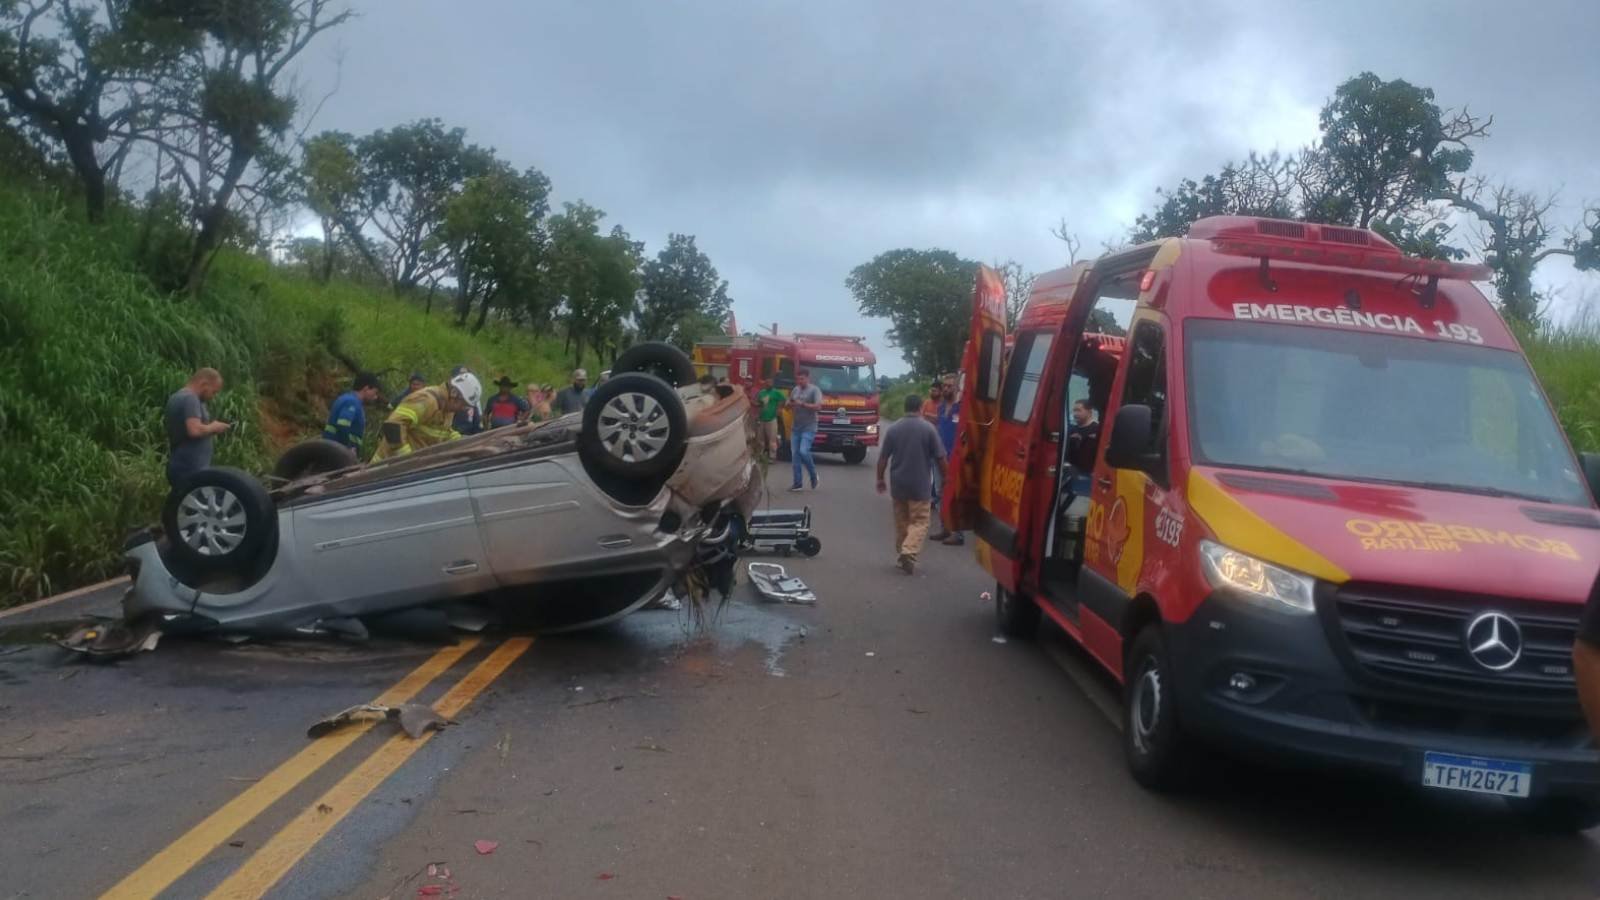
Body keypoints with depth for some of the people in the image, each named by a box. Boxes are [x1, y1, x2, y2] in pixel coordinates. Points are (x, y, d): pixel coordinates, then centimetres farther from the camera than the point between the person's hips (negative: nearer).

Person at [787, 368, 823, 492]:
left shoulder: (814, 390, -6)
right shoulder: (795, 390, 12)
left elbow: (818, 406, -17)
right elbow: (788, 405, 19)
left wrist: (802, 404, -19)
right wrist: (791, 404, -5)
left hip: (809, 428, -6)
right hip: (795, 427, 6)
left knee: (803, 451, -18)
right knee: (795, 454, 3)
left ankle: (813, 475, 6)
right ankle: (797, 483, 8)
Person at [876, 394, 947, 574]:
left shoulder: (893, 429, -1)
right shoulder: (928, 428, -9)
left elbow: (883, 458, 1)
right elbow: (940, 458, -7)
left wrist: (880, 479, 12)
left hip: (898, 484, 3)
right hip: (920, 485, -3)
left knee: (901, 521, 16)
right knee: (919, 521, 2)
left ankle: (902, 554, 25)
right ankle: (908, 553, -16)